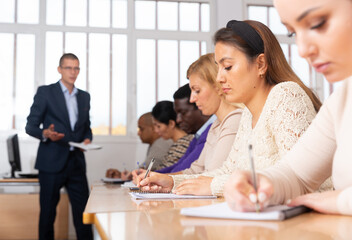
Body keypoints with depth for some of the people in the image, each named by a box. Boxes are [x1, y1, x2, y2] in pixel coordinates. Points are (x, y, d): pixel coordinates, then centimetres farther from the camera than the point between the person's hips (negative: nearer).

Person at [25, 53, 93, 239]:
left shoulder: (84, 96, 14)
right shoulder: (45, 92, 0)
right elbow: (31, 126, -2)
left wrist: (87, 139, 1)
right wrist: (46, 134, -22)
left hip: (76, 162, 4)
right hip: (52, 162, -4)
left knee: (83, 210, 3)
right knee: (48, 211, 5)